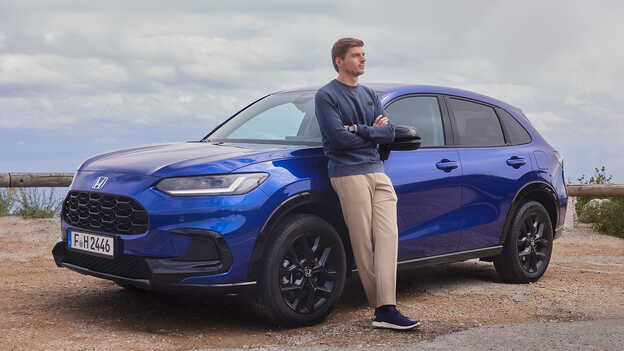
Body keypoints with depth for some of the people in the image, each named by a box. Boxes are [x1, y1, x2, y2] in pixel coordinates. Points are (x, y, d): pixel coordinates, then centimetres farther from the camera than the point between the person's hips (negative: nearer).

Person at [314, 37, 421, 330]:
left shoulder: (369, 95, 20)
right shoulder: (326, 96, 0)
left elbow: (389, 133, 9)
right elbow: (339, 138, -12)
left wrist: (360, 129, -7)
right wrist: (372, 131, 1)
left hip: (377, 171, 6)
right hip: (348, 174, -6)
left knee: (388, 236, -7)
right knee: (363, 244, -6)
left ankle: (386, 310, -10)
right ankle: (381, 305, 3)